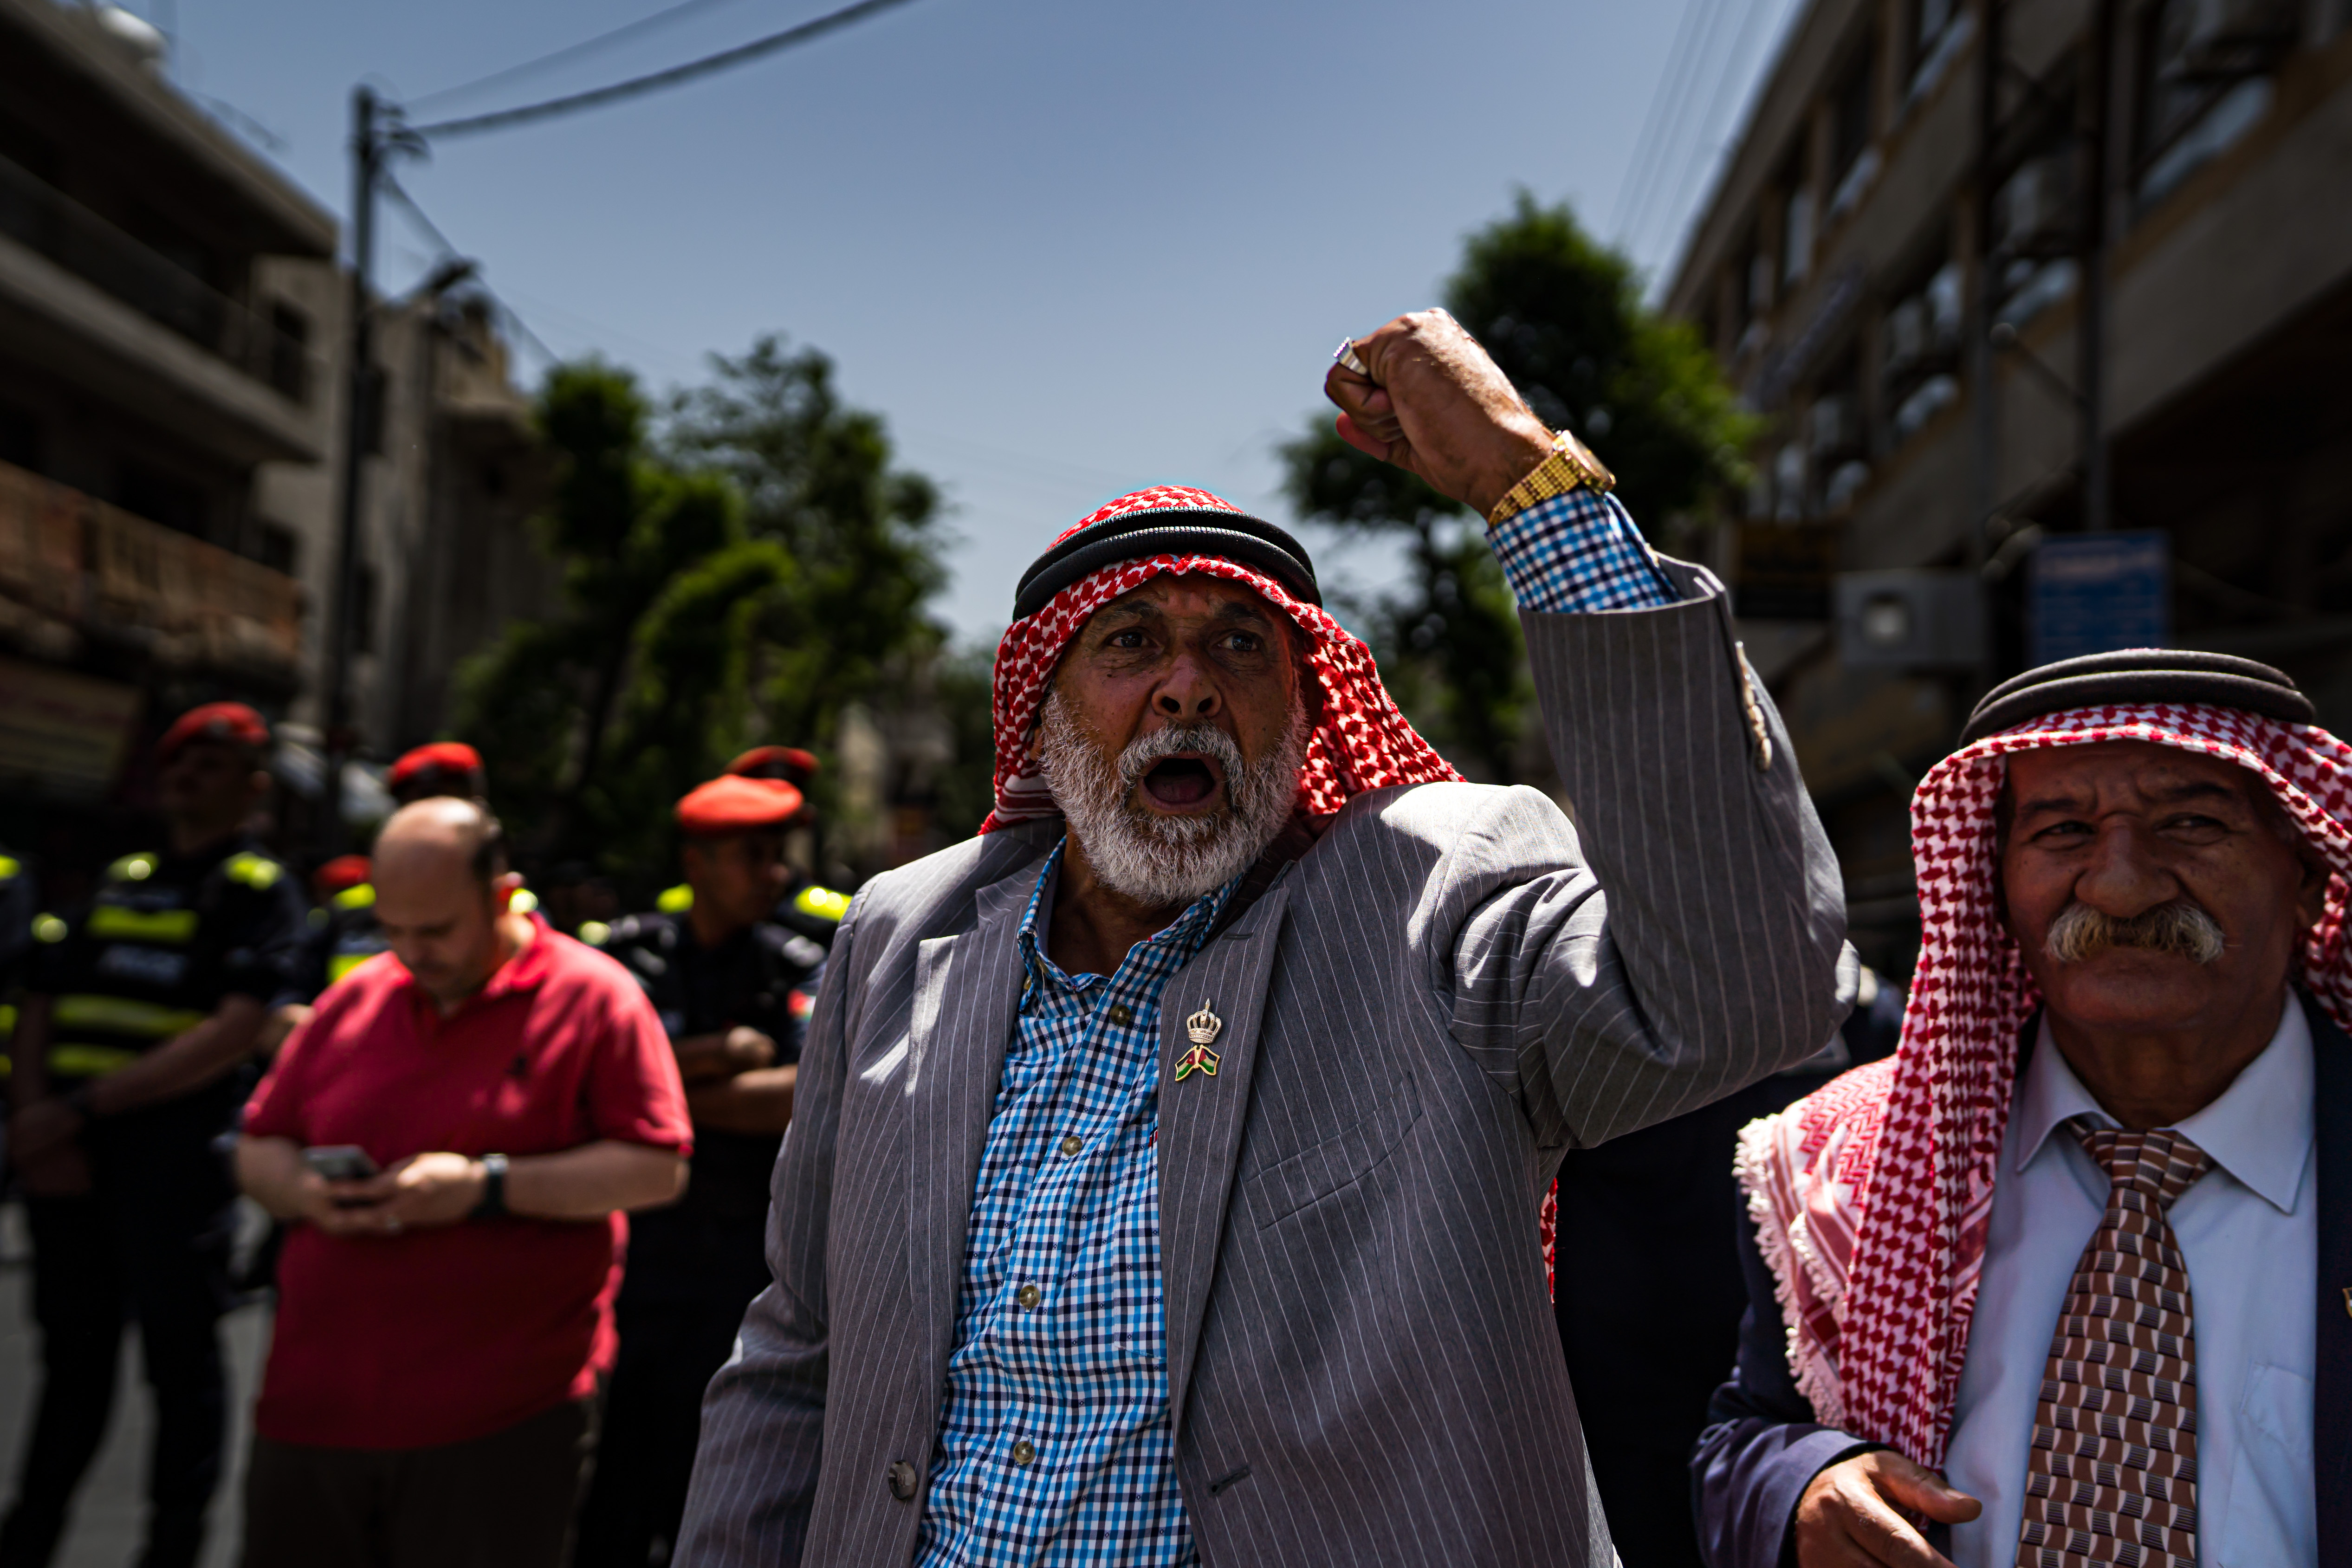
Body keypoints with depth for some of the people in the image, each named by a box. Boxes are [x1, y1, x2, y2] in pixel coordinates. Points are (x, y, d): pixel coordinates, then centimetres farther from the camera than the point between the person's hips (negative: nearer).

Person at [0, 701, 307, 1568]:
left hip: (174, 1151, -5)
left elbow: (234, 1032, -13)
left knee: (182, 1359, 1)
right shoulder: (117, 882, 18)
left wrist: (82, 1107, -16)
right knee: (73, 1358, 15)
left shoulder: (260, 892, 0)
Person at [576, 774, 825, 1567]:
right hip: (623, 1243, 1)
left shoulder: (800, 970, 0)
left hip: (740, 1257, -1)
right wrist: (713, 1055, -16)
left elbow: (807, 1095, -14)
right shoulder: (630, 952, 4)